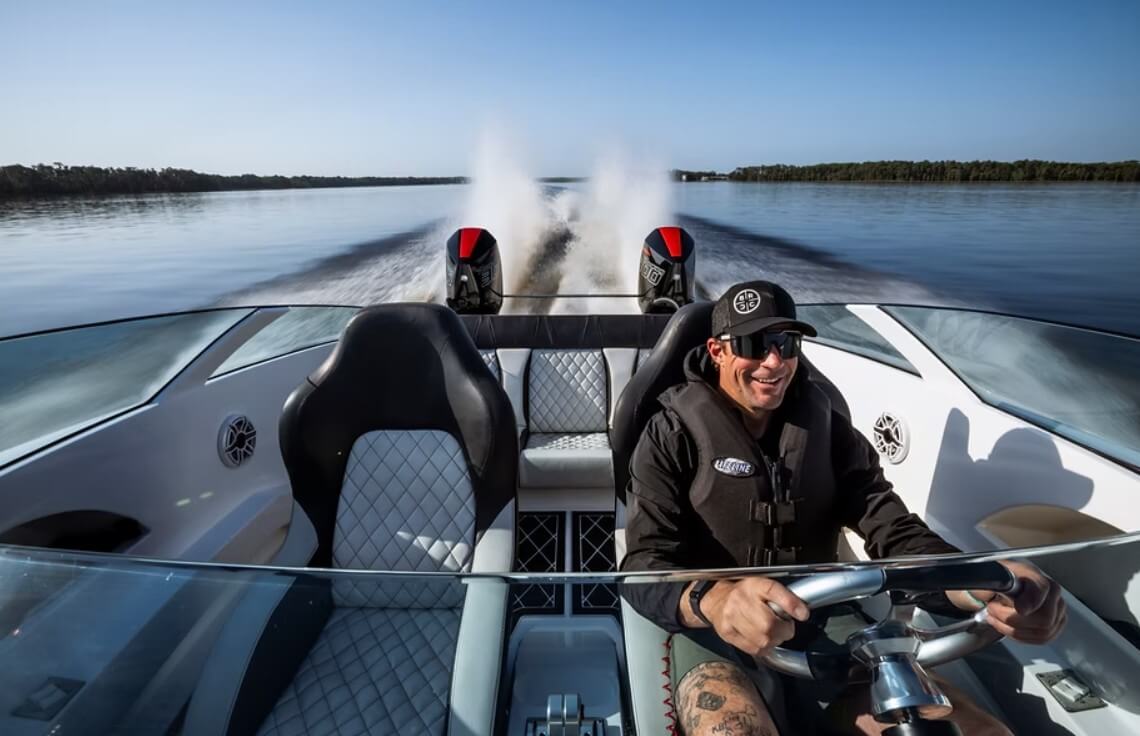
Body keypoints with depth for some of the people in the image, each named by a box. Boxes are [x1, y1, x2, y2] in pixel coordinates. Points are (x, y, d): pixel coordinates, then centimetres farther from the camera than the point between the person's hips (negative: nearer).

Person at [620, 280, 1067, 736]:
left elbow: (895, 531, -2)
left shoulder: (827, 426, 6)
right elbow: (644, 564, -16)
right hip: (717, 635, -4)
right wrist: (714, 601, -39)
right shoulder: (674, 435, -7)